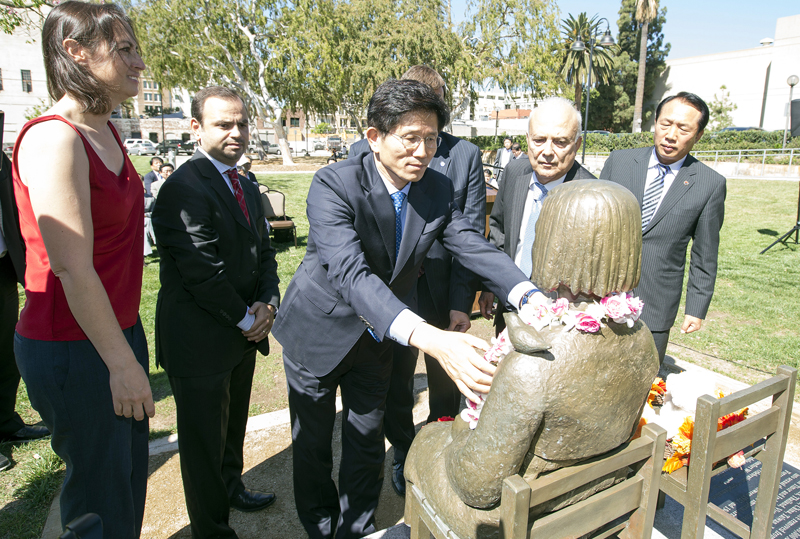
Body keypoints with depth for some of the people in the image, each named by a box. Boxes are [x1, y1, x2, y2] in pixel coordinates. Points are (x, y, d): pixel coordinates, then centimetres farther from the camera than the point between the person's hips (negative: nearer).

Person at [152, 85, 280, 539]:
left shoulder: (246, 187, 10)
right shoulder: (184, 189, -19)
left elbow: (264, 250, 13)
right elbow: (202, 272, -24)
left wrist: (268, 302, -4)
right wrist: (246, 318, -13)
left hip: (244, 332, 8)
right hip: (201, 342, -8)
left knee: (233, 426, 27)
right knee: (205, 441, 10)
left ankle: (231, 488, 50)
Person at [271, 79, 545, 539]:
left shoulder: (439, 189, -10)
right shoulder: (334, 185, -28)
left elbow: (476, 249, -16)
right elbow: (350, 272, -41)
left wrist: (533, 298, -37)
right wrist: (429, 339, -54)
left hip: (379, 336, 4)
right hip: (320, 330, -3)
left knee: (367, 440, 20)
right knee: (312, 442, 16)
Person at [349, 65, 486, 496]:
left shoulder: (465, 155, -4)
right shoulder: (364, 152, -4)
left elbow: (472, 235, -4)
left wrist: (461, 302, -11)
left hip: (443, 289, 1)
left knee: (445, 384, 18)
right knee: (394, 383, 17)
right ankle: (403, 456, 43)